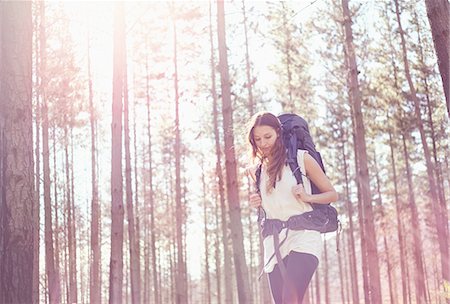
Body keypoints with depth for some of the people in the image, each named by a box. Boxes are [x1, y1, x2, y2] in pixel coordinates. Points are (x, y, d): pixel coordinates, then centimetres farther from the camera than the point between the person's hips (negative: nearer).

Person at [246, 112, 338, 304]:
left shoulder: (301, 158, 1)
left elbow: (332, 194, 6)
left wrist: (308, 197, -12)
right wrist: (258, 203, 8)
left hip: (303, 236, -5)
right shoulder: (256, 170, 14)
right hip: (273, 242, 5)